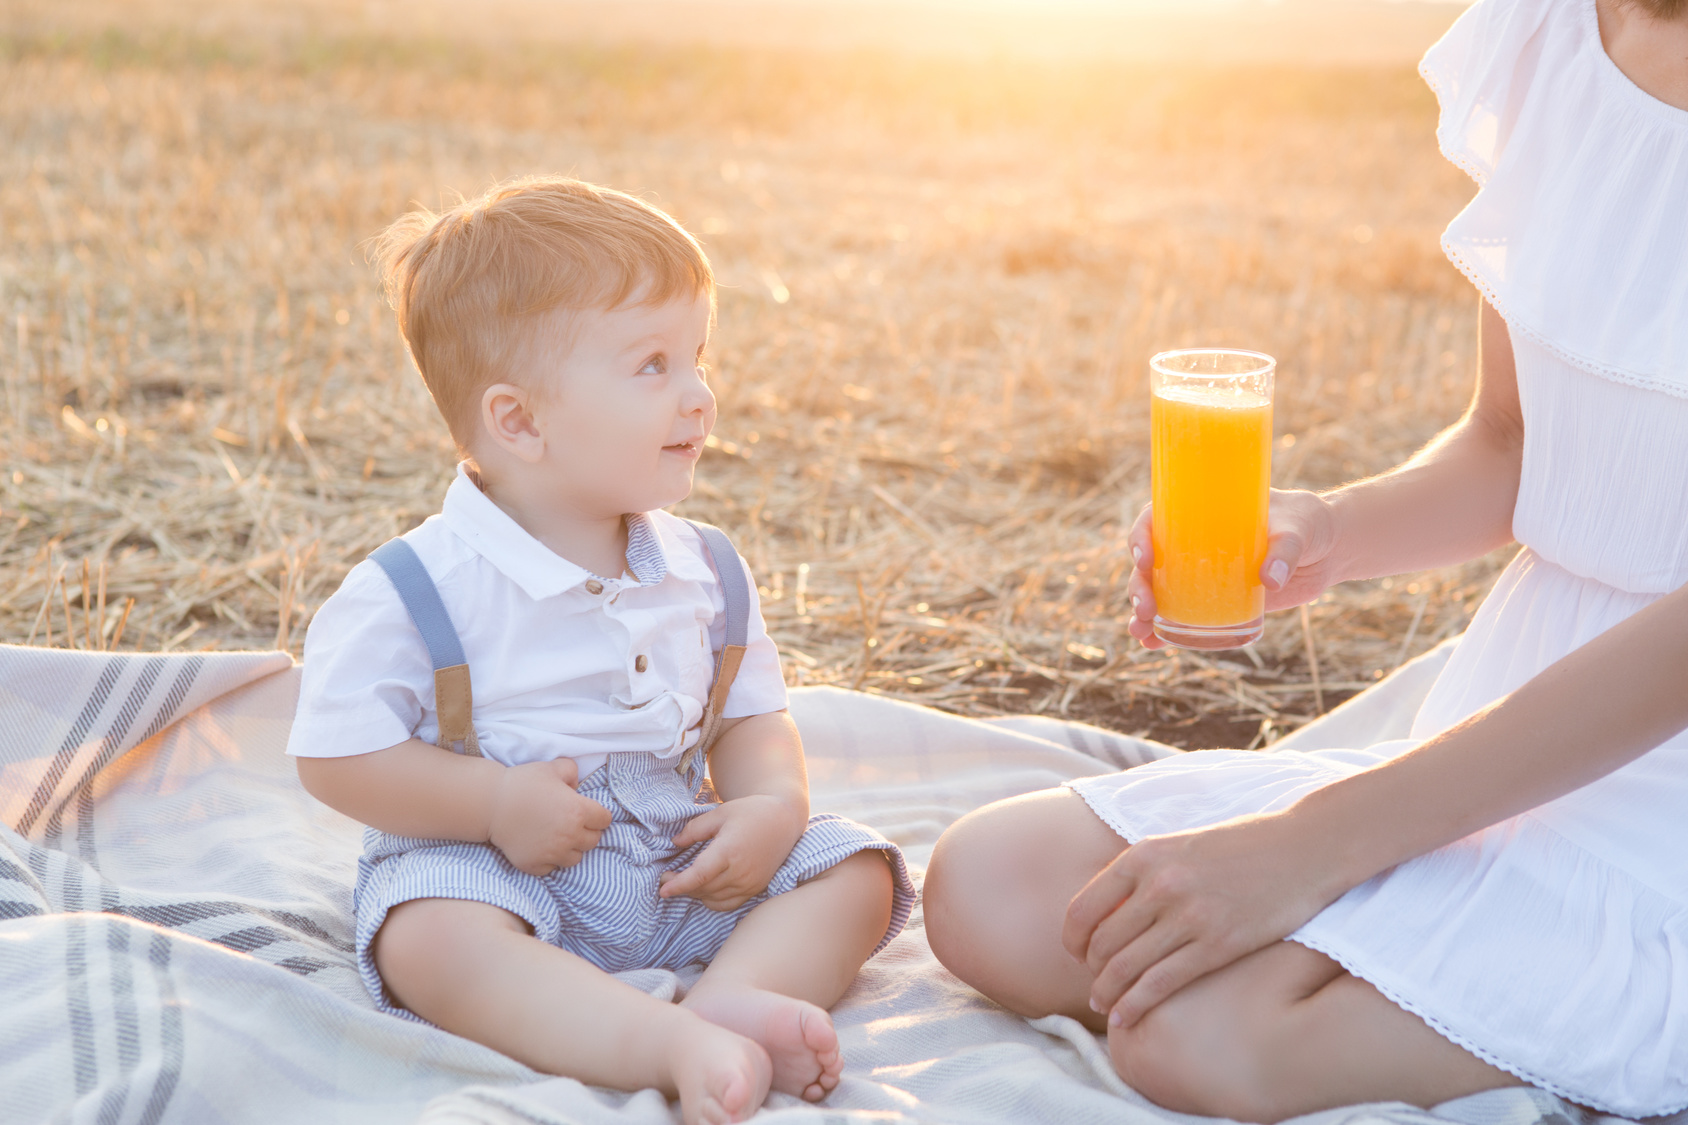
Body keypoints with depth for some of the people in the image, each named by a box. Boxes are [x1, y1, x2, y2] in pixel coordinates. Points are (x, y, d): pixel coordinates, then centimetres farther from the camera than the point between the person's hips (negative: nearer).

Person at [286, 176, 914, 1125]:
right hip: (495, 866, -5)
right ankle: (675, 1047, -47)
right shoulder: (418, 590, -14)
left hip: (680, 867, 5)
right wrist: (495, 803, -20)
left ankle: (736, 996, -31)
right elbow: (337, 754, -12)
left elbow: (752, 717, 10)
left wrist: (772, 805, -12)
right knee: (429, 939, -35)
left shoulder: (704, 573, 2)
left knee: (858, 869, -7)